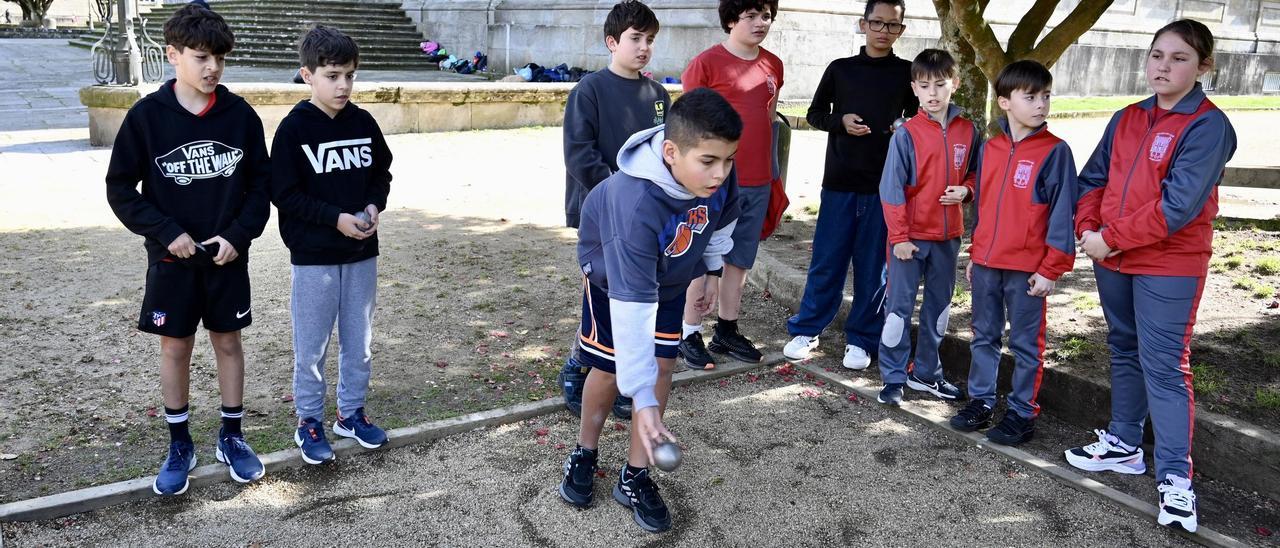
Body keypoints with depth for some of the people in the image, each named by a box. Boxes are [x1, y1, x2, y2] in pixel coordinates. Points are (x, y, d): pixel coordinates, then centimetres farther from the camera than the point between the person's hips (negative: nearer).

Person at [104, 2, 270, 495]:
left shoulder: (240, 115, -4)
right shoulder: (148, 115, -8)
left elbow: (260, 182, 1)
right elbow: (121, 188, -3)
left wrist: (239, 234, -10)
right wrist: (167, 233, -13)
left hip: (227, 257, 1)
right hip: (172, 258, -1)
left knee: (228, 342, 11)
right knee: (175, 347, 9)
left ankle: (231, 437, 26)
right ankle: (180, 446, 24)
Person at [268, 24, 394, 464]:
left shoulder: (364, 123, 2)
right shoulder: (294, 128, -11)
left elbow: (381, 173, 11)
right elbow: (284, 193, -11)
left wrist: (374, 206, -8)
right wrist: (336, 218, -19)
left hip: (362, 253, 4)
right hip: (314, 257, -4)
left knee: (359, 342, 14)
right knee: (311, 346, 7)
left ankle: (351, 411, 30)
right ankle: (309, 421, 23)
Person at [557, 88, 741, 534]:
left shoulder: (717, 173, -29)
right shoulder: (636, 204, -45)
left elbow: (722, 221, -2)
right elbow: (632, 307, -45)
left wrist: (707, 269, 10)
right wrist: (643, 400, -45)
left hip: (672, 274, 5)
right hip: (613, 273, -4)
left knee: (661, 364, 0)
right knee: (610, 369, 3)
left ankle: (635, 476, 13)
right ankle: (585, 454, 31)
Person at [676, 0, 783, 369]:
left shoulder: (773, 66, 9)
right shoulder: (706, 64, -8)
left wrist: (772, 172, 16)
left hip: (758, 183, 6)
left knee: (740, 259, 13)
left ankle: (727, 331, 25)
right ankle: (689, 335, 13)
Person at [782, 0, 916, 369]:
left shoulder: (908, 73, 5)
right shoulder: (840, 69, 5)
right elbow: (815, 113, 11)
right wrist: (841, 122, -9)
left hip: (885, 185, 0)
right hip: (839, 182, 0)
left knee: (873, 265, 5)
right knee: (827, 261, 4)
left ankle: (861, 339, 17)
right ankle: (805, 330, 18)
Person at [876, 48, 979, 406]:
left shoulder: (967, 132, 1)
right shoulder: (906, 134, -11)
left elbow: (976, 173, 15)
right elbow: (892, 189, -11)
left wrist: (965, 190, -8)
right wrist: (899, 237, -13)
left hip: (948, 235, 5)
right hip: (910, 237, -4)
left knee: (939, 305, 14)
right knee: (899, 306, 1)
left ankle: (926, 372, 30)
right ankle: (893, 378, 13)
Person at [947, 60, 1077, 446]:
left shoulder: (1055, 151, -8)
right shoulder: (989, 149, 7)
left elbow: (1062, 211, -9)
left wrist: (1051, 268, -12)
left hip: (1028, 268, -5)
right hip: (986, 263, 5)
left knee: (1026, 344, 6)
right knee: (984, 337, 15)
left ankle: (1022, 413, 18)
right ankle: (980, 401, 28)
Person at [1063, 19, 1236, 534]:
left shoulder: (1208, 125, -12)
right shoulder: (1126, 119, 9)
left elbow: (1179, 204, -20)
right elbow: (1093, 179, 9)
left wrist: (1111, 238, -17)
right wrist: (1088, 229, -8)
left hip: (1169, 265, -7)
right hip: (1113, 259, 7)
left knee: (1163, 366, -6)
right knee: (1124, 352, 17)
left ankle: (1175, 478, 3)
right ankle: (1123, 444, 32)